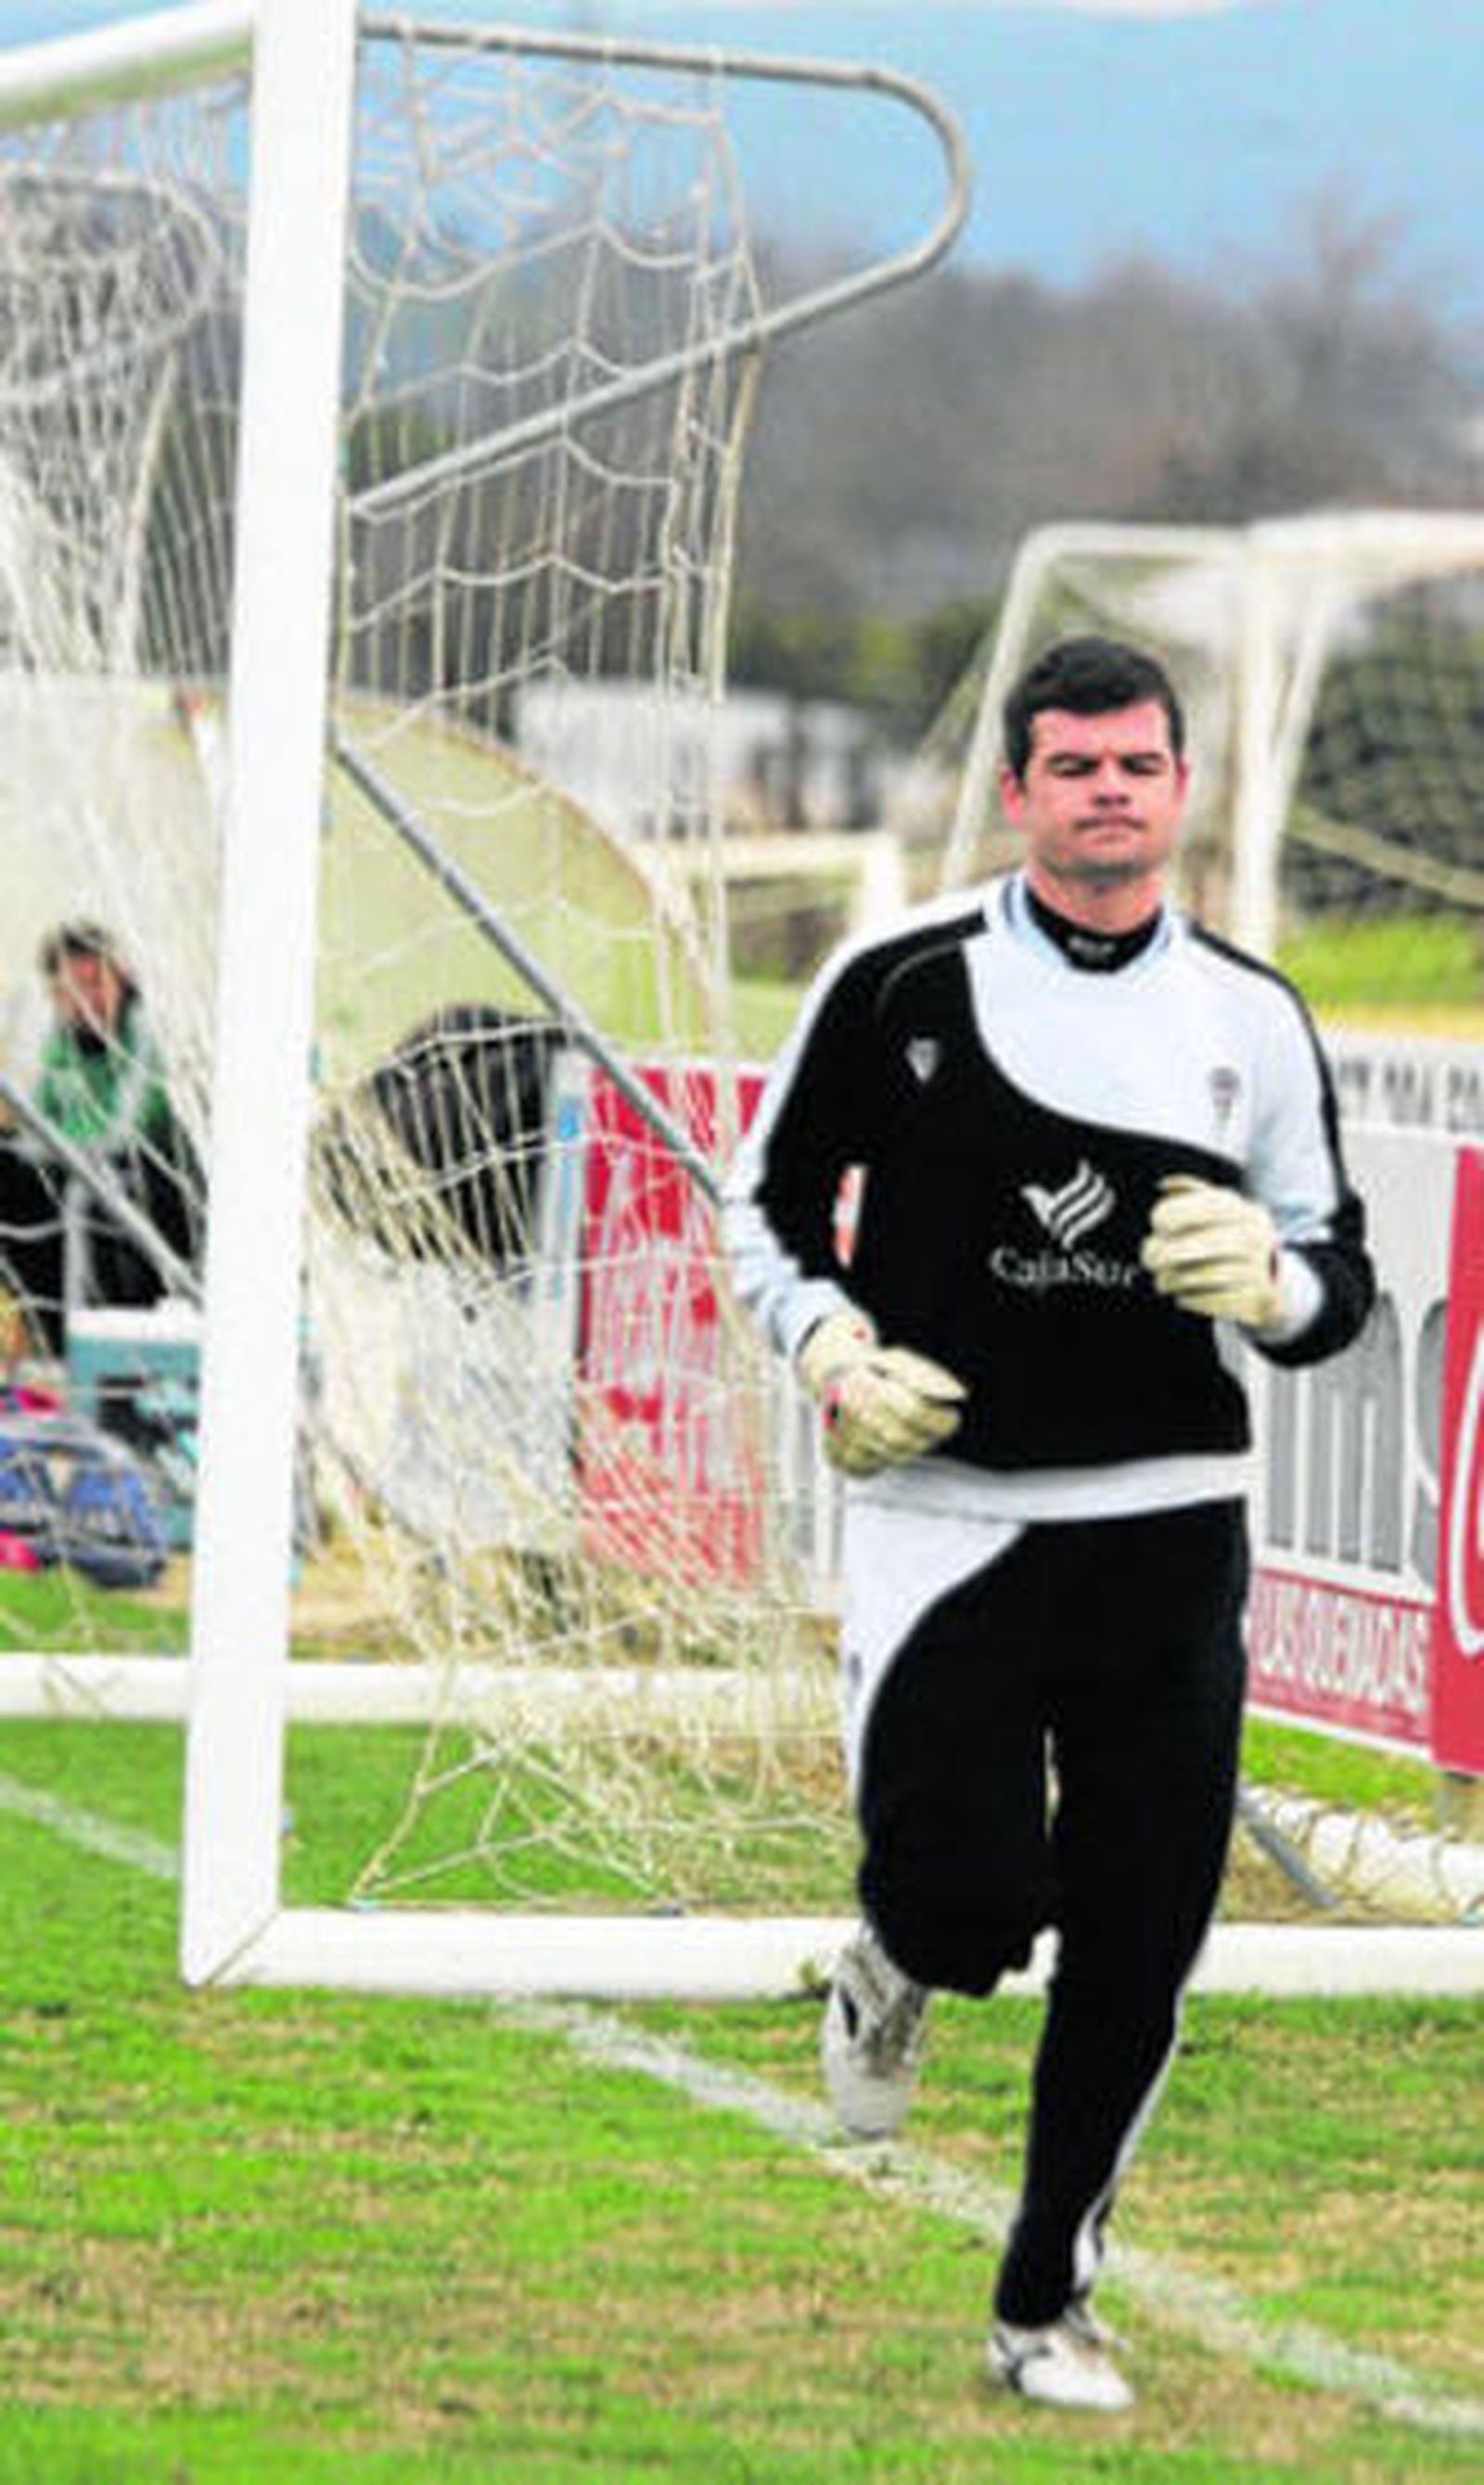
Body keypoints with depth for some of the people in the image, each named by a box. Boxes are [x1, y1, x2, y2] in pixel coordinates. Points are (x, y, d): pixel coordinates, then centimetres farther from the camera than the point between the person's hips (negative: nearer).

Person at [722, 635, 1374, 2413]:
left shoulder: (1252, 1020, 6)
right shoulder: (903, 984, -2)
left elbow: (1338, 1281, 12)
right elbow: (766, 1200, 9)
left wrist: (1271, 1282, -11)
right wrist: (830, 1349, -8)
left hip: (1171, 1533, 3)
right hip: (944, 1514, -3)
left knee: (1137, 1949, 3)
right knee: (967, 1895, -17)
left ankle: (1044, 2304, 20)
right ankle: (895, 1969, 22)